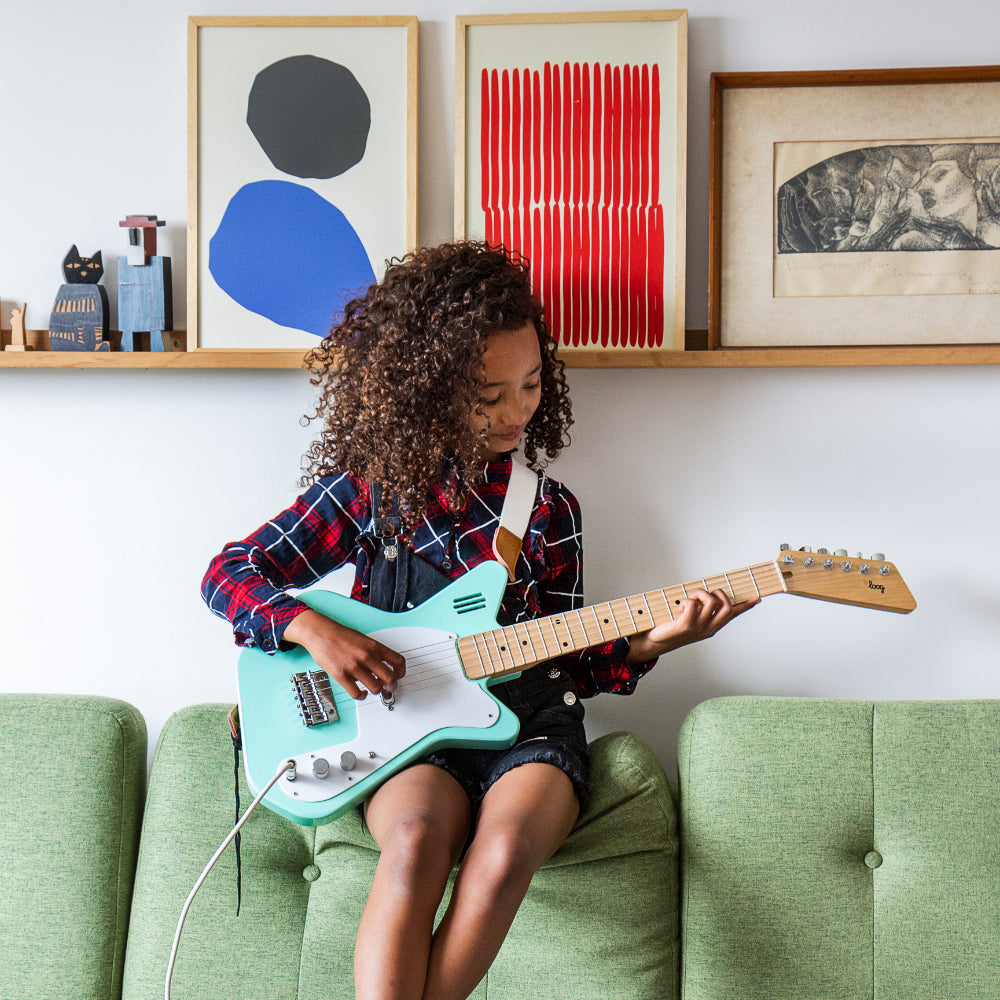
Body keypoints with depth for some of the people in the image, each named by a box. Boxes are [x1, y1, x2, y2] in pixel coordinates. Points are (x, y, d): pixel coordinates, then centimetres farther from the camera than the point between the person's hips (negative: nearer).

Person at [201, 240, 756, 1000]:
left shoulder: (550, 510, 9)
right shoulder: (370, 485, 2)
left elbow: (565, 661, 11)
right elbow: (228, 573, 3)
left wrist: (646, 644, -8)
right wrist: (312, 629, -15)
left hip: (529, 725, 2)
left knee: (506, 848, -32)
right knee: (418, 842, -35)